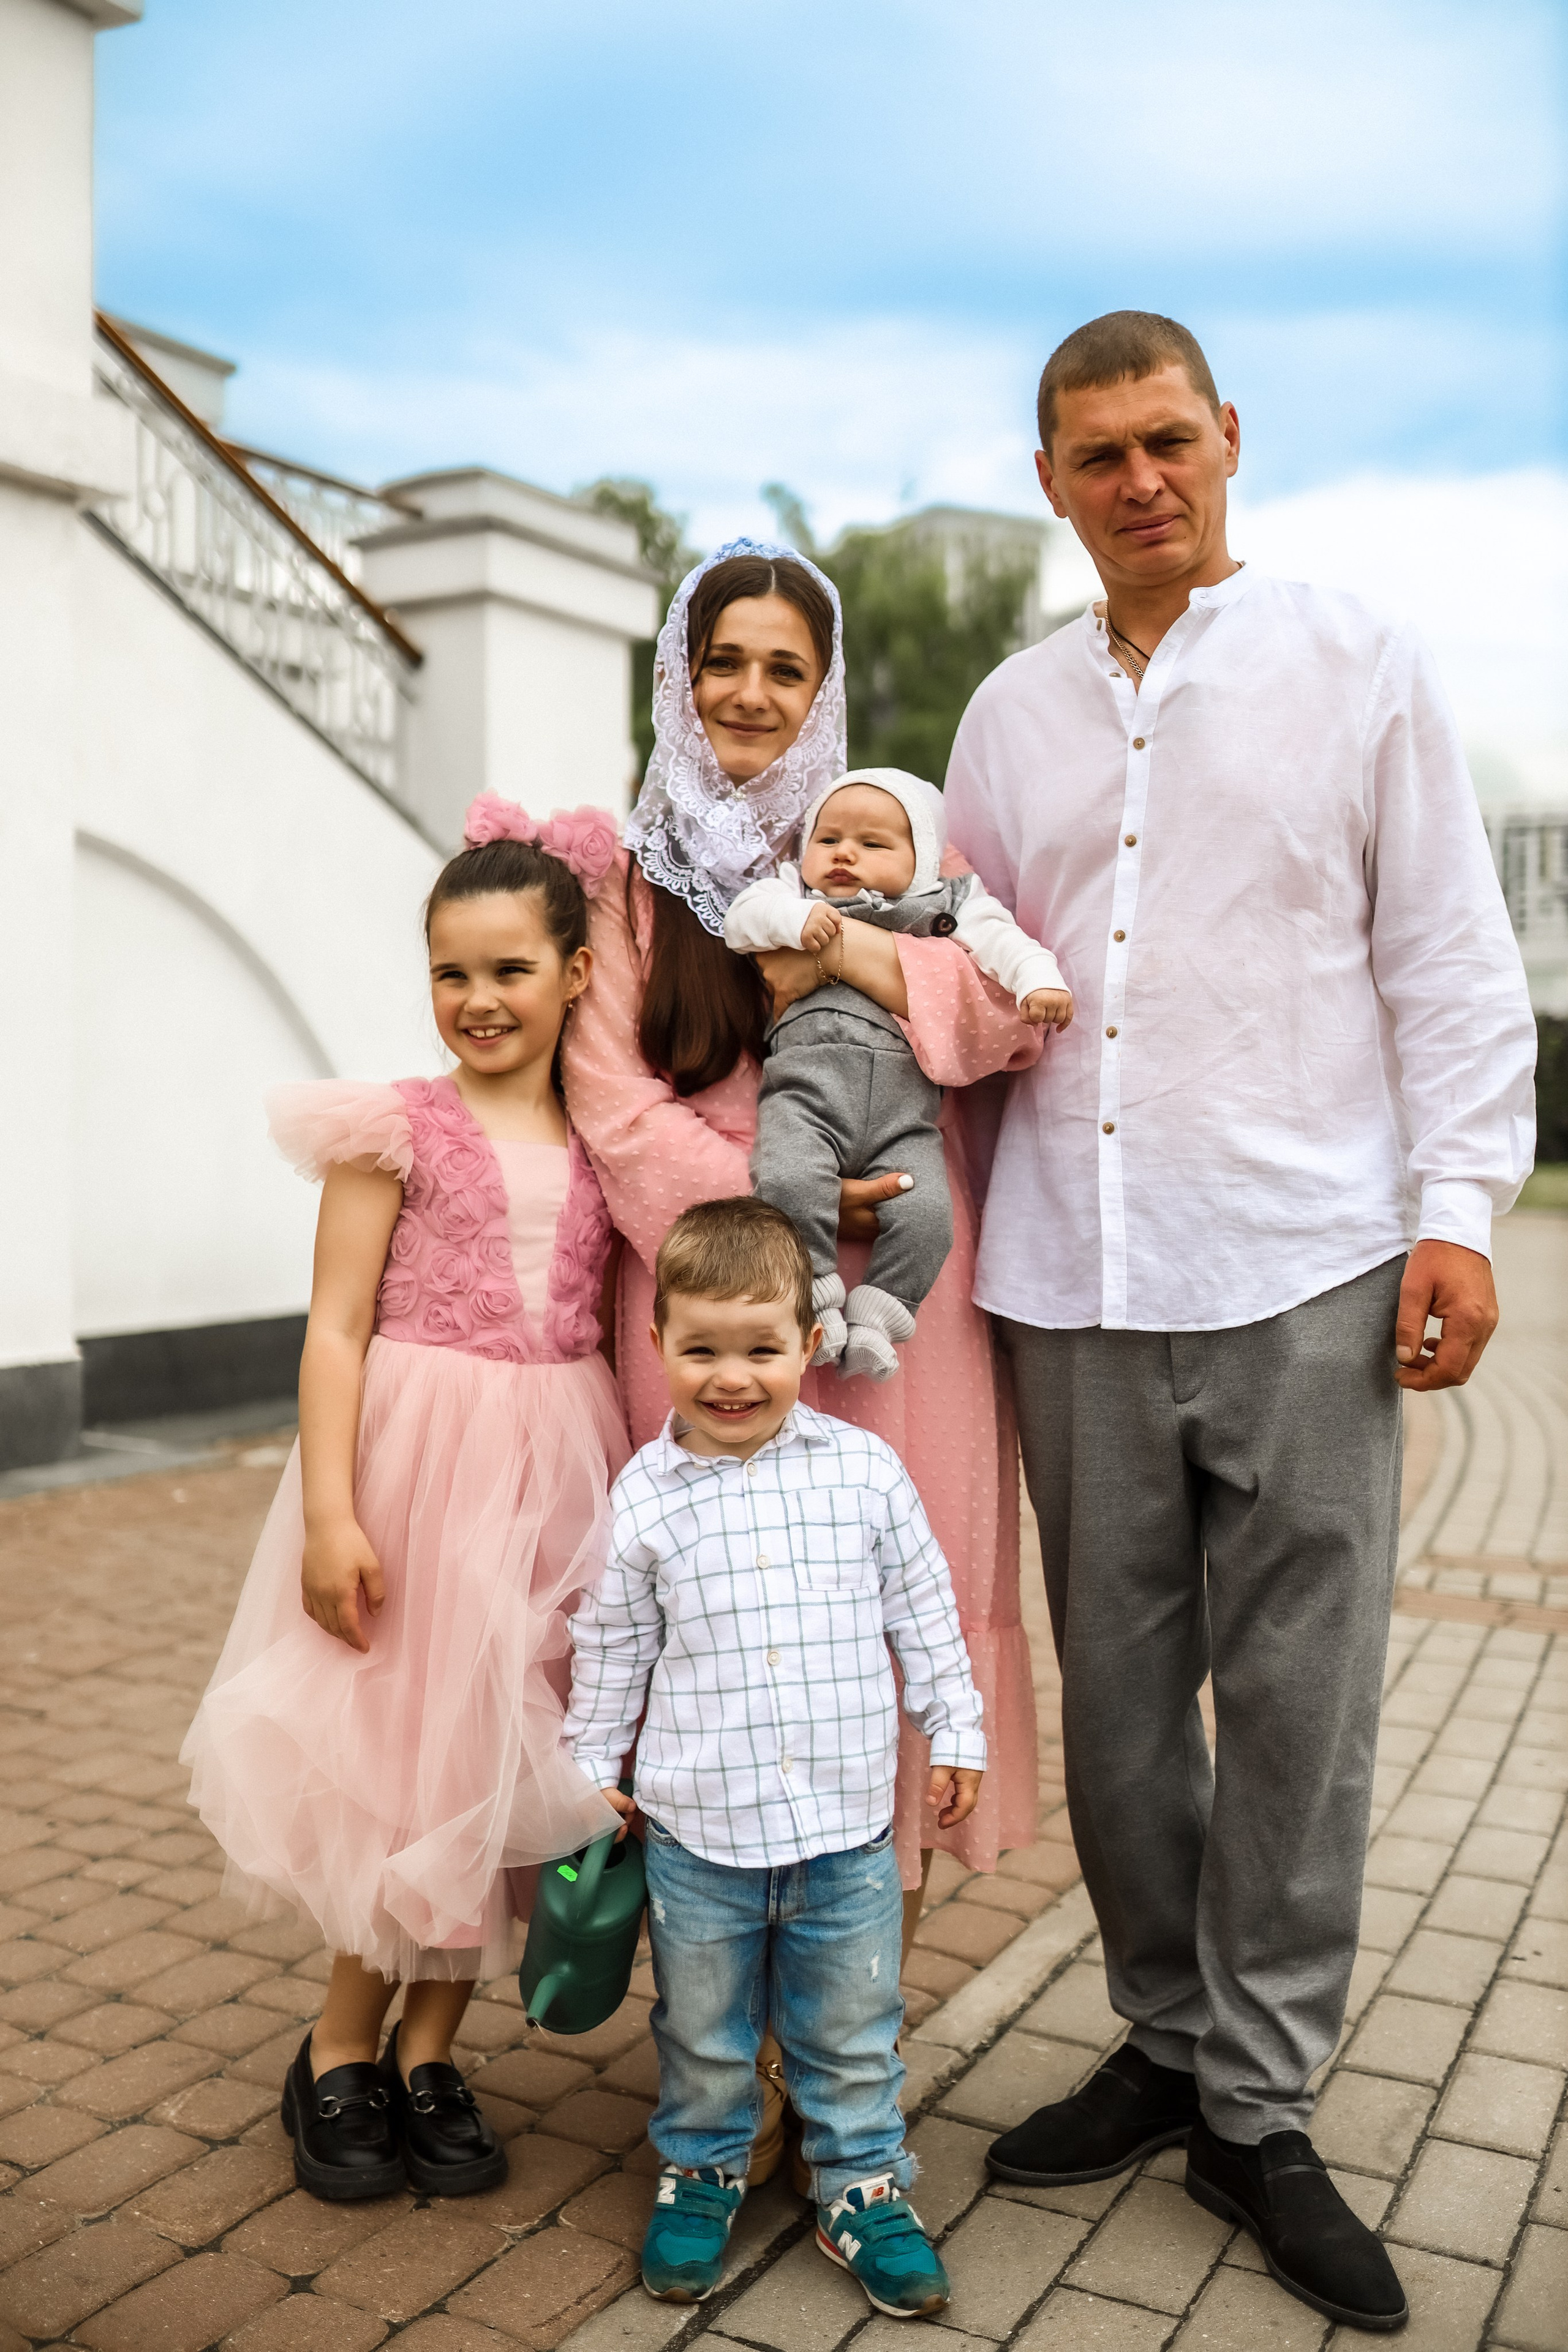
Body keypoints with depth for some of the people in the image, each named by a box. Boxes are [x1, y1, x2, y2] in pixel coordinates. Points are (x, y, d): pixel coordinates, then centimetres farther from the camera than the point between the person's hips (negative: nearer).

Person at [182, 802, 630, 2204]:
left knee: (507, 1763, 9)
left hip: (561, 1467, 4)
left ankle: (429, 2056, 26)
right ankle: (340, 2060, 24)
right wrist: (330, 1512, -13)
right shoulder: (398, 1129, -4)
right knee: (414, 1751, 3)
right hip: (422, 1457, -4)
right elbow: (337, 1327, -7)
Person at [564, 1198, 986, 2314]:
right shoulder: (644, 1498, -7)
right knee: (703, 2033, 18)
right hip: (697, 1834, 0)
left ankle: (863, 2187, 37)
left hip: (849, 1825, 0)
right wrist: (593, 1771, 7)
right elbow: (611, 1646, 4)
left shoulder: (865, 1470, -6)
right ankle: (700, 2172, 42)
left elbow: (925, 1612, 4)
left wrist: (956, 1732, 6)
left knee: (853, 2034, 16)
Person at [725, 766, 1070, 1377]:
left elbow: (1000, 939, 10)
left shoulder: (945, 907, 23)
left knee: (925, 1211, -19)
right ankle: (818, 1303, -9)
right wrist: (797, 919, -8)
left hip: (905, 1096, 1)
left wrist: (1038, 981, -10)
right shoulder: (794, 894, 25)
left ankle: (871, 1320, -2)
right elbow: (742, 918, 10)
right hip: (809, 1081, -1)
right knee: (788, 1184, -27)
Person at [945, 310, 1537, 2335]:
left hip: (1302, 1272, -3)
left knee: (1296, 1695, 2)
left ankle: (1257, 2110, 18)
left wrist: (1458, 1211, -6)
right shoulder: (1010, 713, 15)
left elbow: (1453, 965, 2)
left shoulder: (1358, 666, 6)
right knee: (1117, 1688, 10)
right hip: (1073, 1277, 3)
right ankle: (1166, 2045, 28)